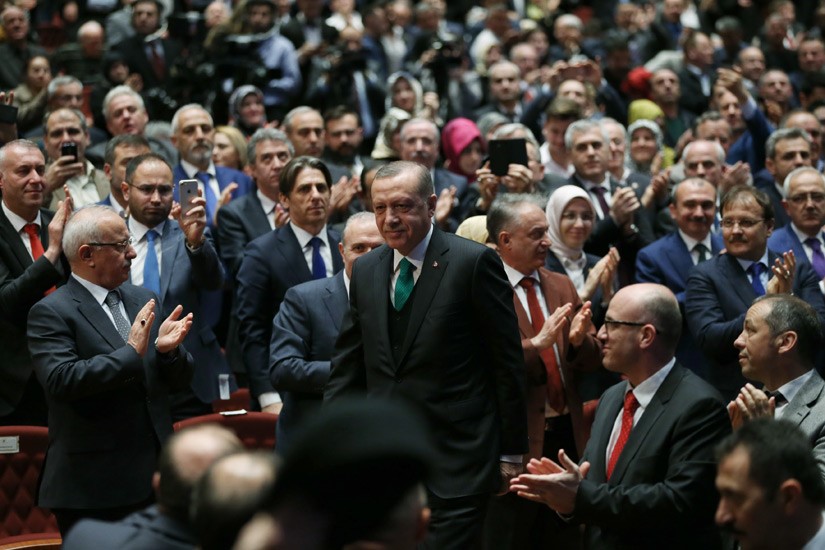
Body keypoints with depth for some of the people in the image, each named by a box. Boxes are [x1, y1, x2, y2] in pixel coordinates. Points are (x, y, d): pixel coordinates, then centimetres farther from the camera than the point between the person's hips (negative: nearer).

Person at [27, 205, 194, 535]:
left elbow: (181, 381, 13)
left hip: (154, 478, 6)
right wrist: (130, 352, -21)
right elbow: (61, 381, -22)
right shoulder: (51, 313, -8)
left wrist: (168, 350, -8)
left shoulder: (143, 300, 13)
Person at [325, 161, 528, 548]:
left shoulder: (473, 263, -6)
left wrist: (511, 453, -4)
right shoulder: (366, 271, 11)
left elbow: (507, 363, -4)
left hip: (455, 462, -5)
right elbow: (348, 367, 14)